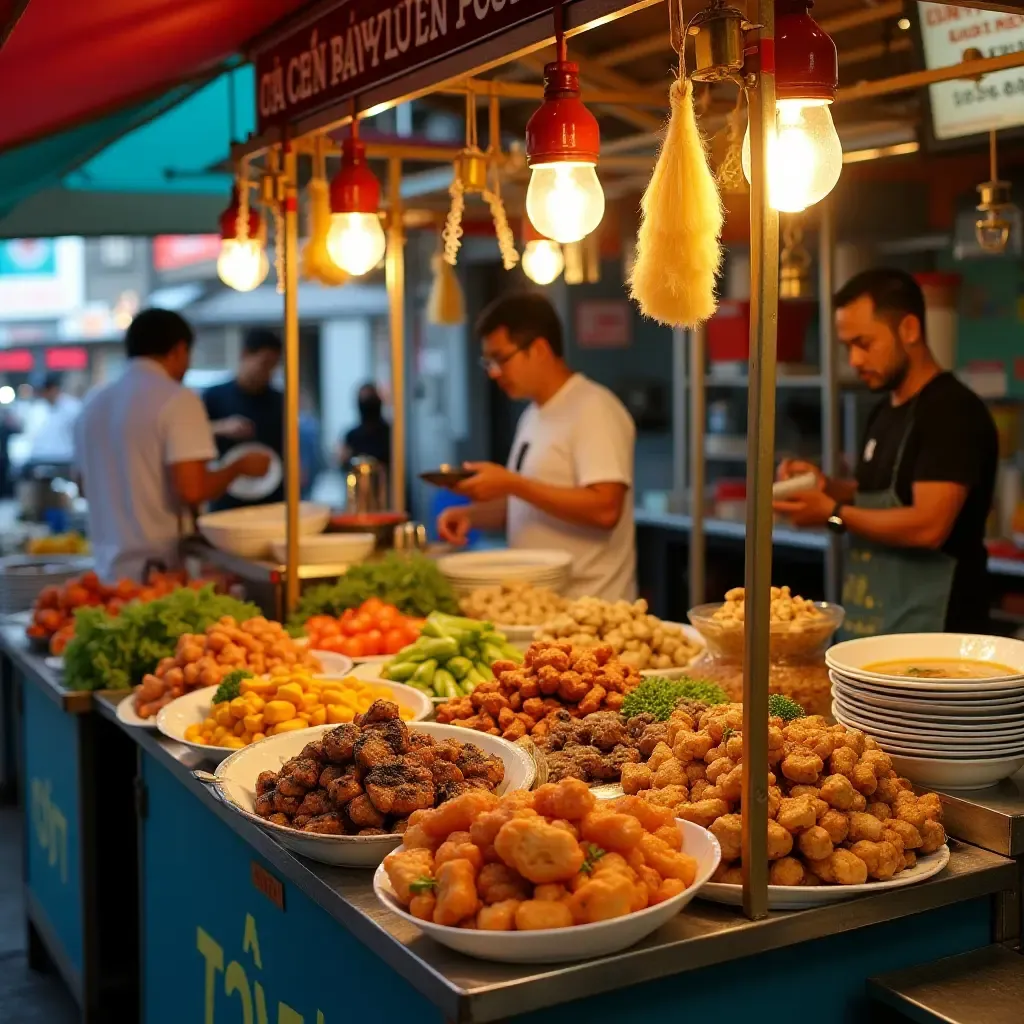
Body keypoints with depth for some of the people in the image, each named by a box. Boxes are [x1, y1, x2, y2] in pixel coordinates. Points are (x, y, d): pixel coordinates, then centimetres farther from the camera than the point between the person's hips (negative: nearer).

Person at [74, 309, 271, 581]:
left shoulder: (94, 403, 11)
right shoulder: (177, 399, -10)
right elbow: (192, 490, -18)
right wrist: (239, 467, -2)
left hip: (109, 569, 7)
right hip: (162, 568, -6)